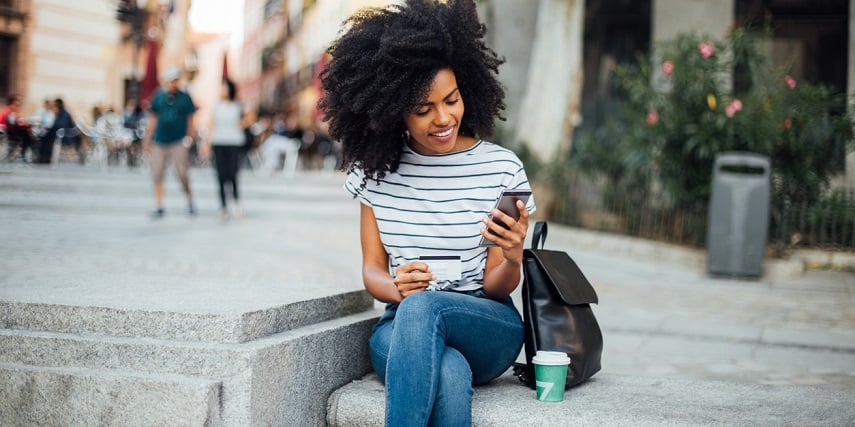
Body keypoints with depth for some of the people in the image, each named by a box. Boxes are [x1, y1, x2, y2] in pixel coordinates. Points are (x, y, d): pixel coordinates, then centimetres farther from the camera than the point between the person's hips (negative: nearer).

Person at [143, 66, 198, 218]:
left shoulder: (185, 97, 3)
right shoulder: (159, 97, 8)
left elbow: (190, 119, 7)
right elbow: (153, 119, 13)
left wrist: (189, 138, -1)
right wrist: (147, 138, 10)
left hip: (179, 142, -3)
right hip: (159, 141, 3)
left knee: (182, 174, -6)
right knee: (157, 174, 2)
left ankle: (190, 201, 17)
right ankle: (159, 207, 10)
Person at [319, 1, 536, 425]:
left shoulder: (501, 168, -4)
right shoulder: (376, 168, 4)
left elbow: (497, 288, -1)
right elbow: (372, 268, 6)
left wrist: (512, 259, -24)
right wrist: (396, 287, -18)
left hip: (488, 327, 0)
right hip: (400, 326, 1)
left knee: (422, 307, -37)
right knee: (448, 374, -37)